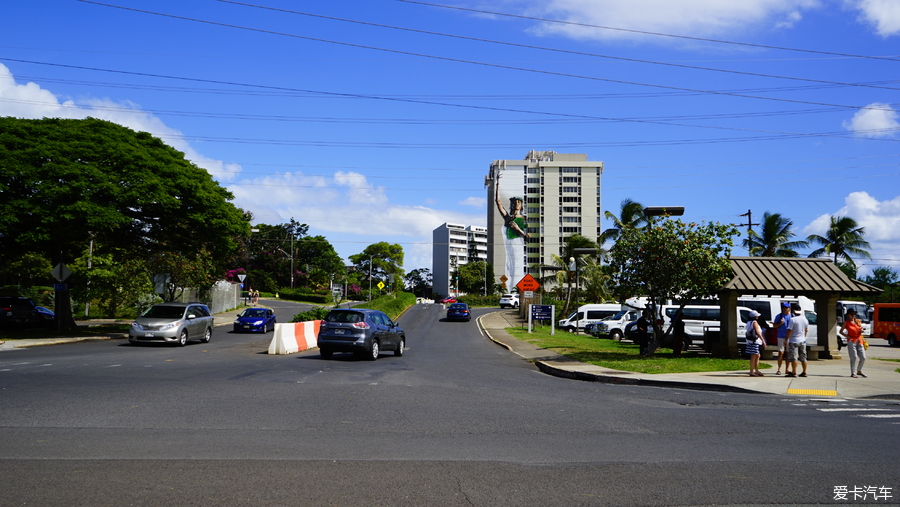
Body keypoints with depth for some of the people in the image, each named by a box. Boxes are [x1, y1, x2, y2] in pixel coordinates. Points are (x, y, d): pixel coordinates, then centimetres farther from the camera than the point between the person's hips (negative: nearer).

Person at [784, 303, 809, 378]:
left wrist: (786, 339, -7)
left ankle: (794, 373, -6)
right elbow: (806, 330, 15)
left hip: (794, 341, -7)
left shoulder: (793, 319, -16)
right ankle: (804, 372, 16)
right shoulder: (805, 319, 5)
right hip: (802, 341, 7)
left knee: (793, 357, -4)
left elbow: (789, 331, -17)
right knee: (803, 357, 12)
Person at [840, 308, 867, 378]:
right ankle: (853, 373, -1)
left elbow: (861, 330, 22)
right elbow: (841, 331, 6)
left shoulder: (858, 321, 13)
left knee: (863, 358, 4)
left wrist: (861, 330, -2)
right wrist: (847, 336, -8)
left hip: (859, 341, 5)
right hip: (851, 341, -5)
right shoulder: (846, 322, 1)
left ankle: (859, 371, 23)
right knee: (854, 357, -8)